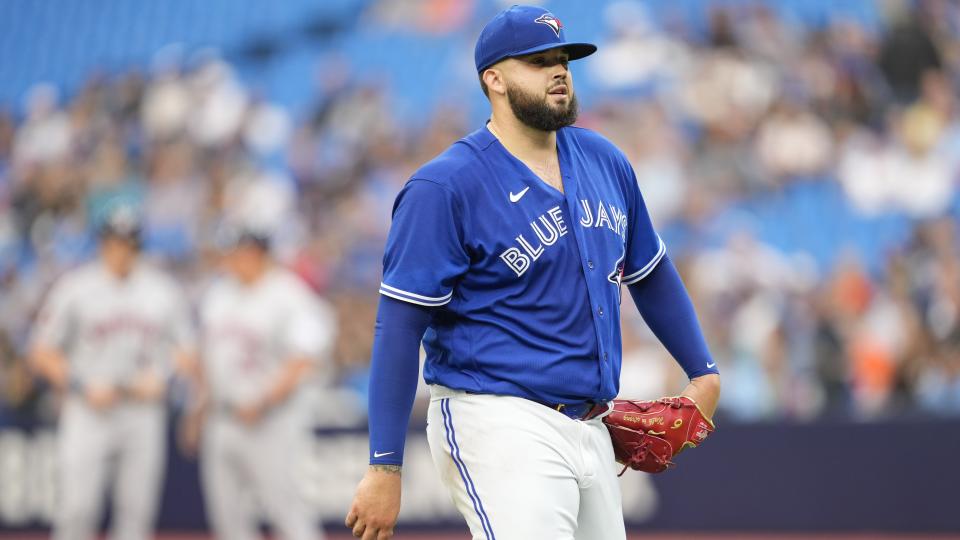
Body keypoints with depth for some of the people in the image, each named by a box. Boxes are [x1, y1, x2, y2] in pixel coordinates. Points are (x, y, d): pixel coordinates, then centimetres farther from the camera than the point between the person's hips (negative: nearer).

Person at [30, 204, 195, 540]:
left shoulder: (164, 290, 8)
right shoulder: (73, 288, -1)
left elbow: (185, 348, 14)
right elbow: (42, 353, 1)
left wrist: (160, 379, -5)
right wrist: (84, 388, -11)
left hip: (145, 413, 3)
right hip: (88, 414, -3)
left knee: (137, 509, 3)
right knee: (77, 509, -9)